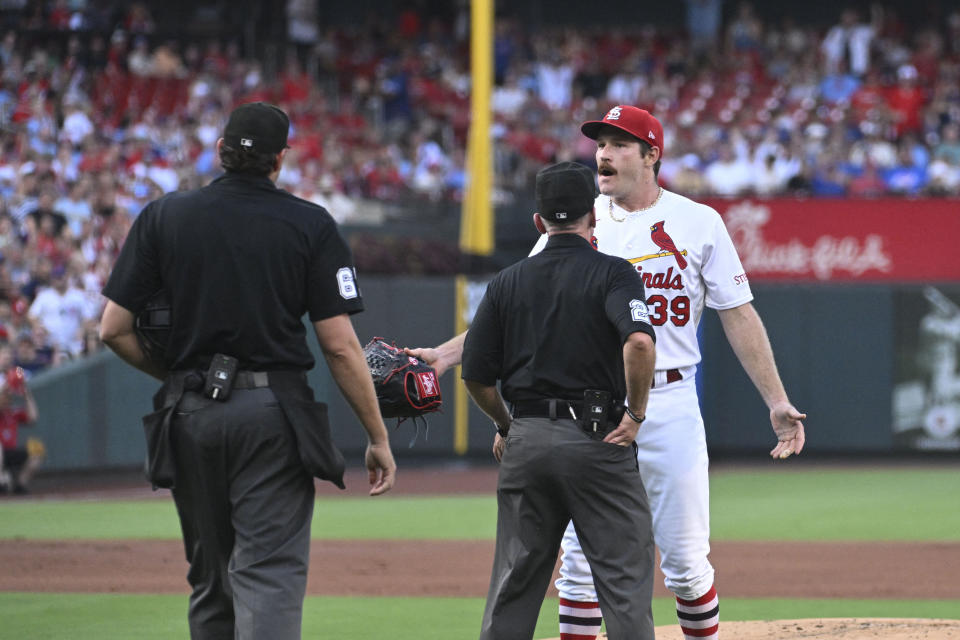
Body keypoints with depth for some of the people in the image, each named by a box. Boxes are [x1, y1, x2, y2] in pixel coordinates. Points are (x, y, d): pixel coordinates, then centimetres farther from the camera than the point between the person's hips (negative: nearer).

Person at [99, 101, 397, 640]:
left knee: (211, 578, 15)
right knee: (269, 573, -8)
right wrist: (379, 437, 1)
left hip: (189, 415, 3)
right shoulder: (310, 225, -1)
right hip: (275, 414, -3)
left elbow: (114, 329, 2)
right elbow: (341, 345, -5)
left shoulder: (164, 217, 5)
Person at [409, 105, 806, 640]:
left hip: (670, 404, -1)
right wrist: (446, 354, -9)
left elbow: (739, 315, 2)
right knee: (582, 557, 1)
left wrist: (778, 401, -5)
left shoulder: (699, 223, 2)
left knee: (685, 560, 0)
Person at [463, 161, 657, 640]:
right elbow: (639, 341, -22)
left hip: (525, 440, 4)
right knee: (625, 579, -1)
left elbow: (476, 376, 8)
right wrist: (635, 413, -10)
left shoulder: (508, 282, 10)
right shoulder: (612, 273, -2)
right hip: (598, 438, -4)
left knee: (514, 582, 10)